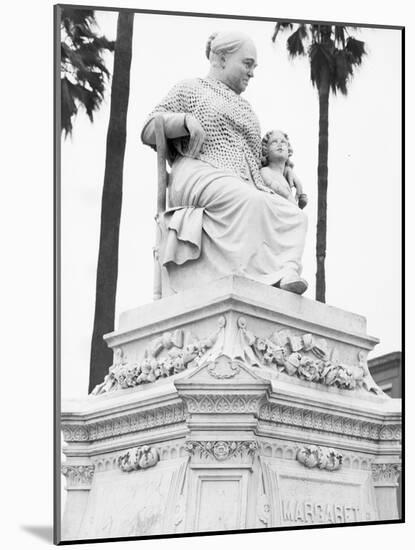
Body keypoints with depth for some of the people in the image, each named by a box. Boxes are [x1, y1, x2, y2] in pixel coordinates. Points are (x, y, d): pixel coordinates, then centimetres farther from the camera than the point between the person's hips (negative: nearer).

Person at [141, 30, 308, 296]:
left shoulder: (246, 108, 38)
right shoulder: (191, 89, 21)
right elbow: (148, 132, 13)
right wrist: (187, 120, -6)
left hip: (245, 185, 6)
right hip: (200, 173, -6)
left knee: (294, 215, -25)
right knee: (250, 202, -39)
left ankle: (287, 269, -49)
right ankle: (251, 277, -51)